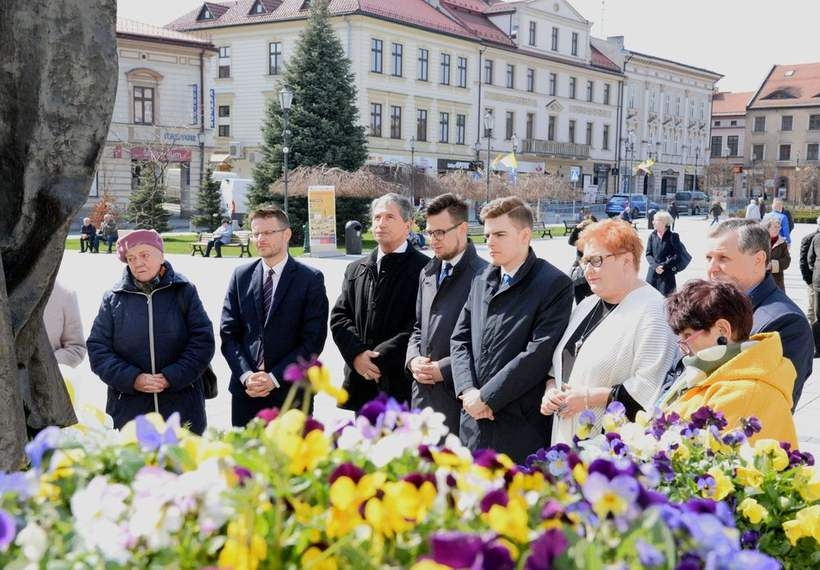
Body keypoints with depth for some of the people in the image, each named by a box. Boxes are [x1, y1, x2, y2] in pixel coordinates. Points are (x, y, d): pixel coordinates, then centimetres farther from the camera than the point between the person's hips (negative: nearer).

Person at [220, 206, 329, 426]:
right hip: (245, 392, 3)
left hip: (290, 393, -3)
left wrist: (275, 378, -13)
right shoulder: (241, 276, 8)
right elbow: (228, 332, 6)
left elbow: (313, 340, -7)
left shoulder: (311, 279, -3)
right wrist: (246, 375, -9)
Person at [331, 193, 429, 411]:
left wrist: (380, 358, -14)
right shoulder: (355, 270, 15)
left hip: (403, 385, -5)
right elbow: (339, 317, 10)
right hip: (361, 384, 5)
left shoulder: (423, 269, -5)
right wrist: (356, 354, -7)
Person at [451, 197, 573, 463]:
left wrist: (487, 397, -14)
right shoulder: (481, 281, 13)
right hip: (474, 420, 6)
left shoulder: (555, 285, -9)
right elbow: (460, 339, 11)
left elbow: (538, 353, -16)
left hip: (520, 427, -6)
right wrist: (468, 390, -6)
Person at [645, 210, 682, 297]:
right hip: (653, 273, 3)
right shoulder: (652, 236, 5)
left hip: (667, 274, -3)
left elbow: (676, 255, -8)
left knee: (666, 296, 0)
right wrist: (655, 266, -14)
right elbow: (648, 254, 3)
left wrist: (664, 266, -18)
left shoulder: (673, 236, -4)